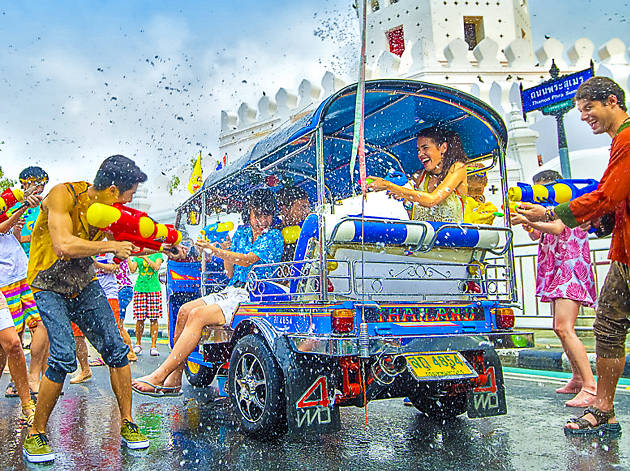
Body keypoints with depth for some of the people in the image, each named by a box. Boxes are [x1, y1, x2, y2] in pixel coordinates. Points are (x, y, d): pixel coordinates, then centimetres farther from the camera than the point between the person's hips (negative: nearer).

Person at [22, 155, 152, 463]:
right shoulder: (63, 195, -20)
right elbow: (64, 245, -33)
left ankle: (127, 425, 7)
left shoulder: (110, 209, -1)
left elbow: (128, 243, 15)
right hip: (49, 287, -5)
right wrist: (110, 246, -25)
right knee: (64, 356, -21)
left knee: (116, 349, -6)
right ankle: (35, 435, 1)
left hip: (84, 286, 6)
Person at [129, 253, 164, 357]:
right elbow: (132, 270, 1)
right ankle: (138, 344, 17)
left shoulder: (158, 254, 8)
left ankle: (153, 346, 3)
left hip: (154, 288, -1)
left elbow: (156, 267, -9)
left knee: (153, 319, -4)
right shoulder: (137, 256, 13)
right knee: (139, 318, 0)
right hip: (140, 288, 1)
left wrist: (145, 257, -14)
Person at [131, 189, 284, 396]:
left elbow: (248, 260, -19)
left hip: (252, 297, -8)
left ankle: (159, 376, -20)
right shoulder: (241, 231, 16)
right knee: (185, 311, -10)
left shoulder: (274, 236, -5)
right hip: (231, 291, 8)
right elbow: (231, 273, 16)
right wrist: (226, 251, -2)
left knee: (198, 315, -24)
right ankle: (174, 380, -6)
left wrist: (215, 250, -24)